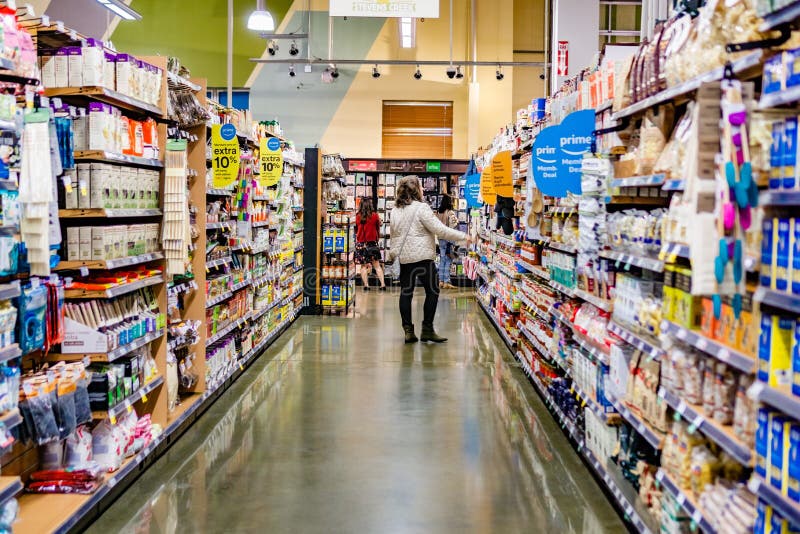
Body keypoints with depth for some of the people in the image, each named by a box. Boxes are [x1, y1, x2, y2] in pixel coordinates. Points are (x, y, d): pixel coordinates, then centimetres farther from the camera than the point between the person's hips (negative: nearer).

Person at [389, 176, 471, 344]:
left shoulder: (396, 210, 10)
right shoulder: (421, 208, -12)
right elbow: (440, 230, -15)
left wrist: (393, 252, 38)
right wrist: (463, 237, -8)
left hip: (403, 257, 7)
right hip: (422, 256, -7)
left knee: (406, 292, 9)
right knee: (432, 291, 4)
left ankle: (408, 330, 8)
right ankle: (427, 330, 4)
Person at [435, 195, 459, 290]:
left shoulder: (438, 213, 6)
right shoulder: (450, 213, -13)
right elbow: (452, 226, -19)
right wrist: (457, 222, -4)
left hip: (440, 238, 6)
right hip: (448, 238, -6)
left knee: (442, 260, 12)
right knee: (448, 261, -2)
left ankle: (441, 281, 14)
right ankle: (446, 282, -3)